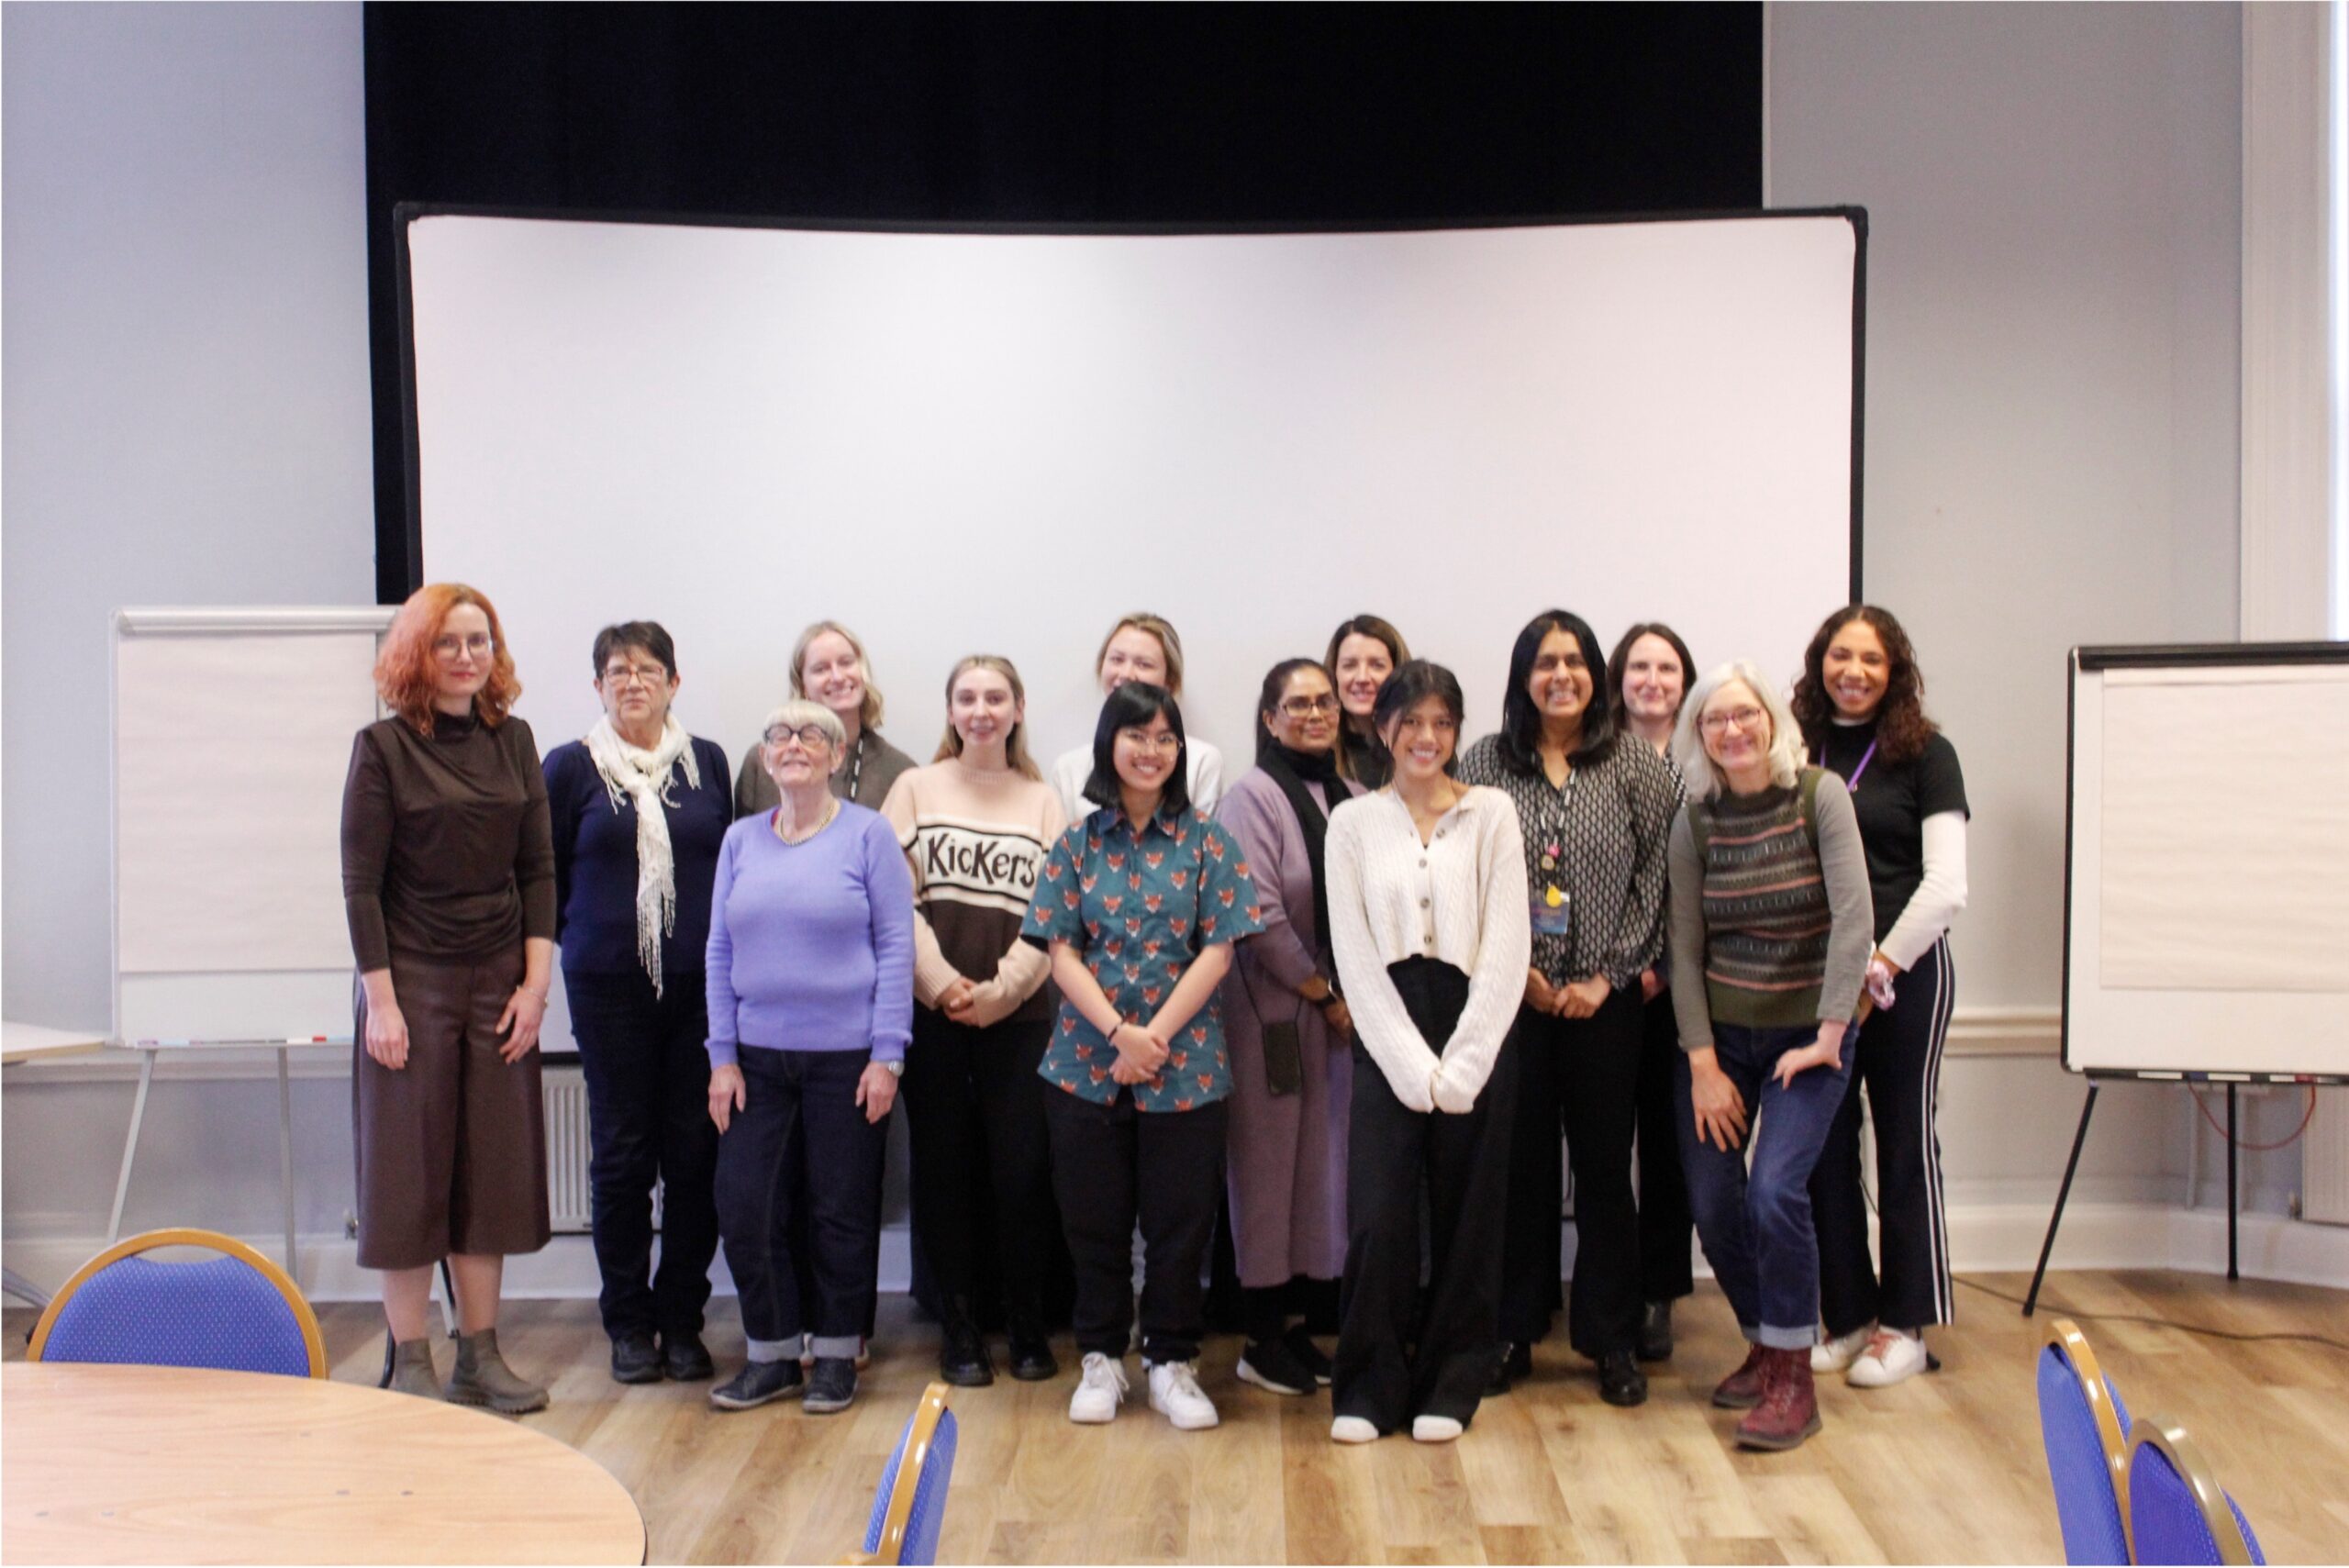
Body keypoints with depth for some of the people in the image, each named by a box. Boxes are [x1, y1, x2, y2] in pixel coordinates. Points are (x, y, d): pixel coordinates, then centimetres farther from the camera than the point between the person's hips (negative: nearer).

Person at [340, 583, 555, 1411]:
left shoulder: (513, 741, 7)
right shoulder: (383, 747, -4)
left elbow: (539, 869, 7)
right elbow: (360, 883, -6)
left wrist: (535, 982, -1)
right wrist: (381, 1000, -11)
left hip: (499, 981, 4)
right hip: (412, 981, -4)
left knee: (493, 1169, 7)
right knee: (410, 1171, 2)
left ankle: (480, 1355, 17)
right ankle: (410, 1364, 11)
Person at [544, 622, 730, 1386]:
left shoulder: (706, 762, 9)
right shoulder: (570, 767, 3)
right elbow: (547, 877, 7)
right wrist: (547, 954, 2)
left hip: (699, 981, 2)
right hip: (609, 986, -2)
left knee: (695, 1151, 3)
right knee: (622, 1152, 3)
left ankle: (682, 1318, 15)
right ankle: (629, 1323, 15)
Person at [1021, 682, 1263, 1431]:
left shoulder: (1205, 841, 1)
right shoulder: (1077, 843, 5)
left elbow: (1217, 949, -4)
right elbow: (1062, 952, -1)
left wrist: (1156, 1037, -12)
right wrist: (1119, 1032, -14)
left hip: (1185, 1063, -1)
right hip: (1087, 1061, 1)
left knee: (1180, 1220, 4)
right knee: (1095, 1219, 8)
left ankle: (1172, 1364, 19)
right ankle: (1101, 1359, 24)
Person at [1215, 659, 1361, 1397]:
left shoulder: (1347, 796, 11)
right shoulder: (1252, 796, -8)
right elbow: (1260, 917, -14)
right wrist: (1326, 995, -10)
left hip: (1340, 1009, 6)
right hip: (1271, 1009, -6)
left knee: (1328, 1161, 8)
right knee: (1269, 1164, 1)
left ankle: (1310, 1323, 19)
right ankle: (1264, 1341, 11)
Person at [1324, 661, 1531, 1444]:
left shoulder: (1492, 813, 3)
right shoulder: (1353, 821, 5)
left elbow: (1507, 945, -3)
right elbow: (1354, 954, -1)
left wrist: (1459, 1064, -11)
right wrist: (1413, 1064, -9)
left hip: (1478, 1034, 0)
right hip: (1385, 1038, 0)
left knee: (1466, 1220, 6)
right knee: (1378, 1219, -5)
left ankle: (1448, 1386, 20)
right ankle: (1369, 1387, 11)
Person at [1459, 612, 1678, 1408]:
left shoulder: (1638, 767, 2)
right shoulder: (1485, 762, 3)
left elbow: (1656, 880, -1)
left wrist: (1606, 976, -7)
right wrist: (1513, 969, -7)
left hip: (1604, 1002, 0)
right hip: (1508, 994, 0)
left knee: (1605, 1165, 6)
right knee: (1517, 1164, 6)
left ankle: (1612, 1340, 18)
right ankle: (1512, 1332, 19)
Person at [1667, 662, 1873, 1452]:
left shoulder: (1819, 794, -9)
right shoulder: (1695, 821, -1)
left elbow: (1853, 916, -16)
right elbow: (1685, 947, -2)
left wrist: (1828, 1036, -19)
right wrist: (1703, 1064, -8)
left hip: (1806, 1036, -3)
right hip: (1719, 1031, 3)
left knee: (1775, 1191, -18)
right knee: (1711, 1202, 1)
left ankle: (1793, 1377, -2)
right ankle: (1764, 1345, 26)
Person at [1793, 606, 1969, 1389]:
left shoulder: (1926, 754, -1)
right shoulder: (1797, 752, 7)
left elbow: (1946, 886, -7)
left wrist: (1881, 964, -12)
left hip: (1905, 971, -3)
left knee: (1904, 1145, 5)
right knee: (1823, 1148, 6)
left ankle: (1905, 1325, 16)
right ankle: (1848, 1316, 19)